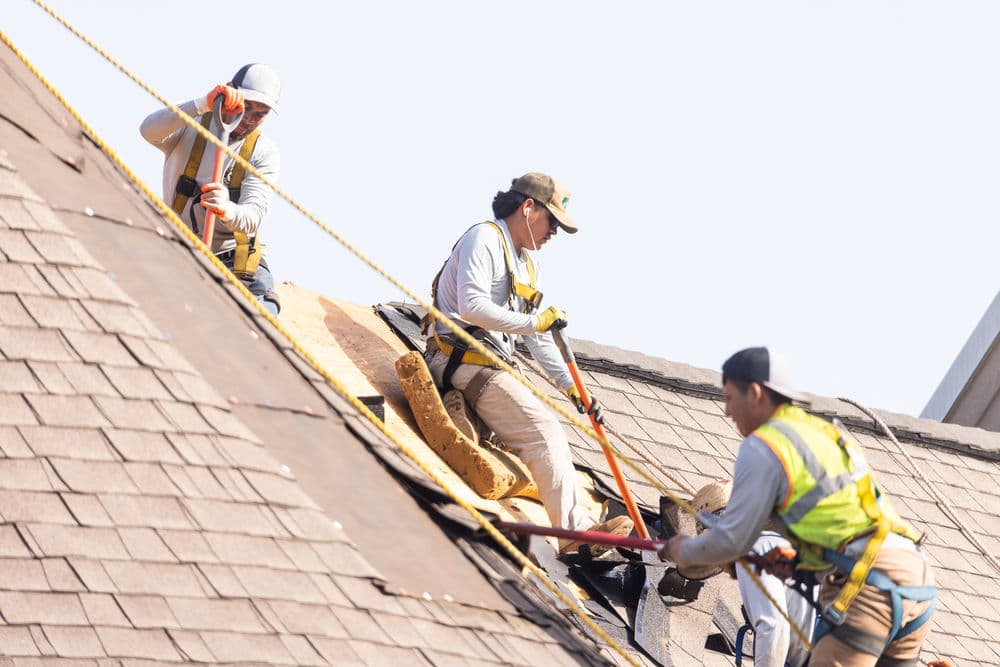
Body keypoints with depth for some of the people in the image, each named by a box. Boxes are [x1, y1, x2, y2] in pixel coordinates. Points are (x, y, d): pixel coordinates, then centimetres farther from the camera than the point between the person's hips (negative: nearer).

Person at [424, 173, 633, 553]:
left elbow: (537, 337, 21)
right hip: (466, 361, -11)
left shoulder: (527, 260, 21)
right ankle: (574, 529, -17)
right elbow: (471, 307, -23)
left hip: (495, 364, 11)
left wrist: (571, 387, 12)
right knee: (544, 429, -16)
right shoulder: (484, 239, -9)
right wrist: (537, 321, -21)